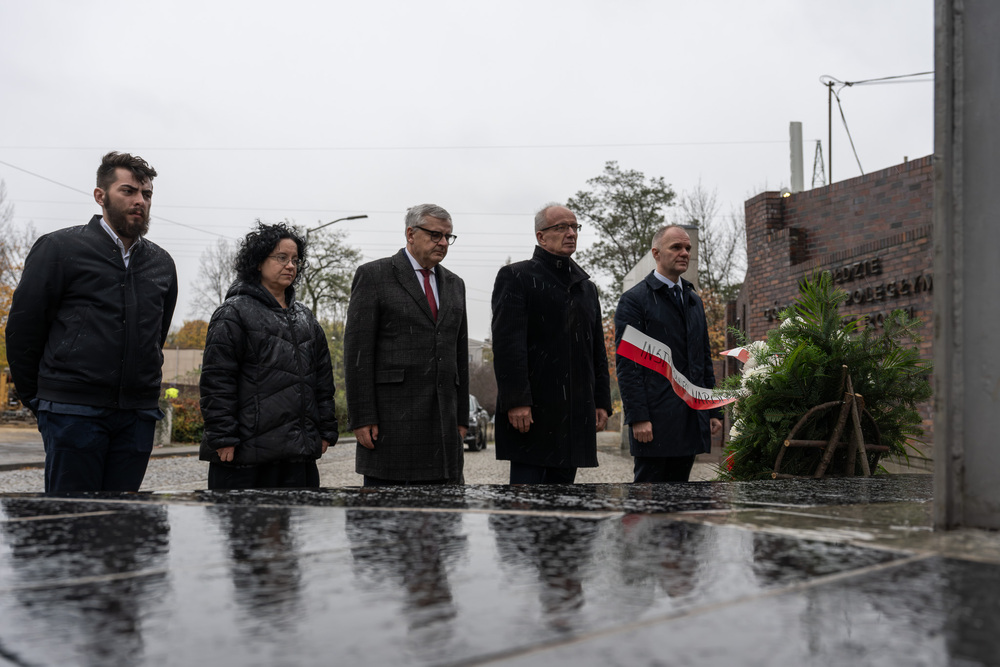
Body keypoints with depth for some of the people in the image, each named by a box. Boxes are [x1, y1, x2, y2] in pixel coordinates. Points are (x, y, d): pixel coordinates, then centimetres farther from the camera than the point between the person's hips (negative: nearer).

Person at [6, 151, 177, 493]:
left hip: (138, 416, 4)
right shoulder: (60, 247, 0)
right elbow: (22, 327, 2)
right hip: (73, 413, -4)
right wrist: (35, 398, 6)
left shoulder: (162, 263, 13)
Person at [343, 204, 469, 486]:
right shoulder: (374, 275, 0)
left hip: (443, 420, 5)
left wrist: (461, 417, 13)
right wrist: (362, 418, -12)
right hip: (391, 418, -5)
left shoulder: (454, 284, 18)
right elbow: (357, 349, -6)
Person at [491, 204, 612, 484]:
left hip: (575, 414, 7)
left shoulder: (586, 287, 20)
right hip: (532, 410, -6)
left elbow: (598, 351, 21)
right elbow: (507, 343, -13)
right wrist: (516, 401, -20)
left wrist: (601, 401, 12)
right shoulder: (516, 277, -2)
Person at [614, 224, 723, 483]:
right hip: (654, 420, -7)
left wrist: (713, 411, 15)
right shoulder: (634, 300, -4)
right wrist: (638, 418, -17)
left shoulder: (694, 300, 19)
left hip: (691, 420, 7)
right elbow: (627, 364, -10)